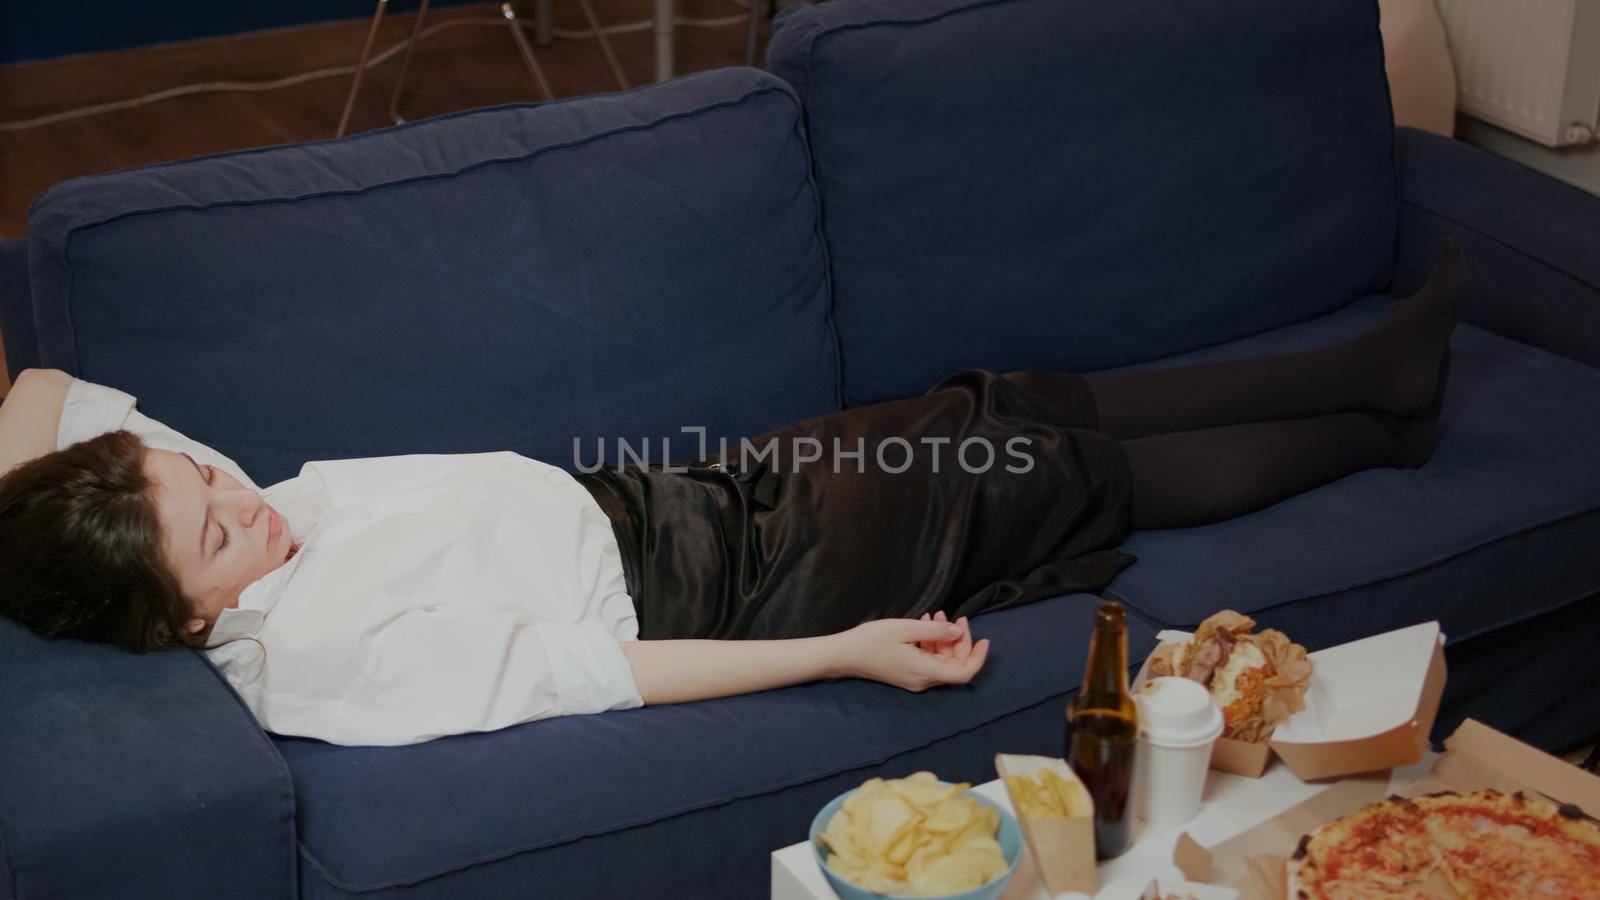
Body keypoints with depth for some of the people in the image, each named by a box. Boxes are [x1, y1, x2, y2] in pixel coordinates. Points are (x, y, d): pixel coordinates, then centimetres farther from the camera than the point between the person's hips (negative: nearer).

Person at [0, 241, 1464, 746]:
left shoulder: (230, 522, -6)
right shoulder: (313, 663, -29)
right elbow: (589, 671, -28)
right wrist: (848, 655, -26)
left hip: (683, 497, 8)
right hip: (746, 580, -8)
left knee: (1042, 408, 12)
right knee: (1098, 477, 4)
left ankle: (1375, 373, 29)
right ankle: (1380, 426, 28)